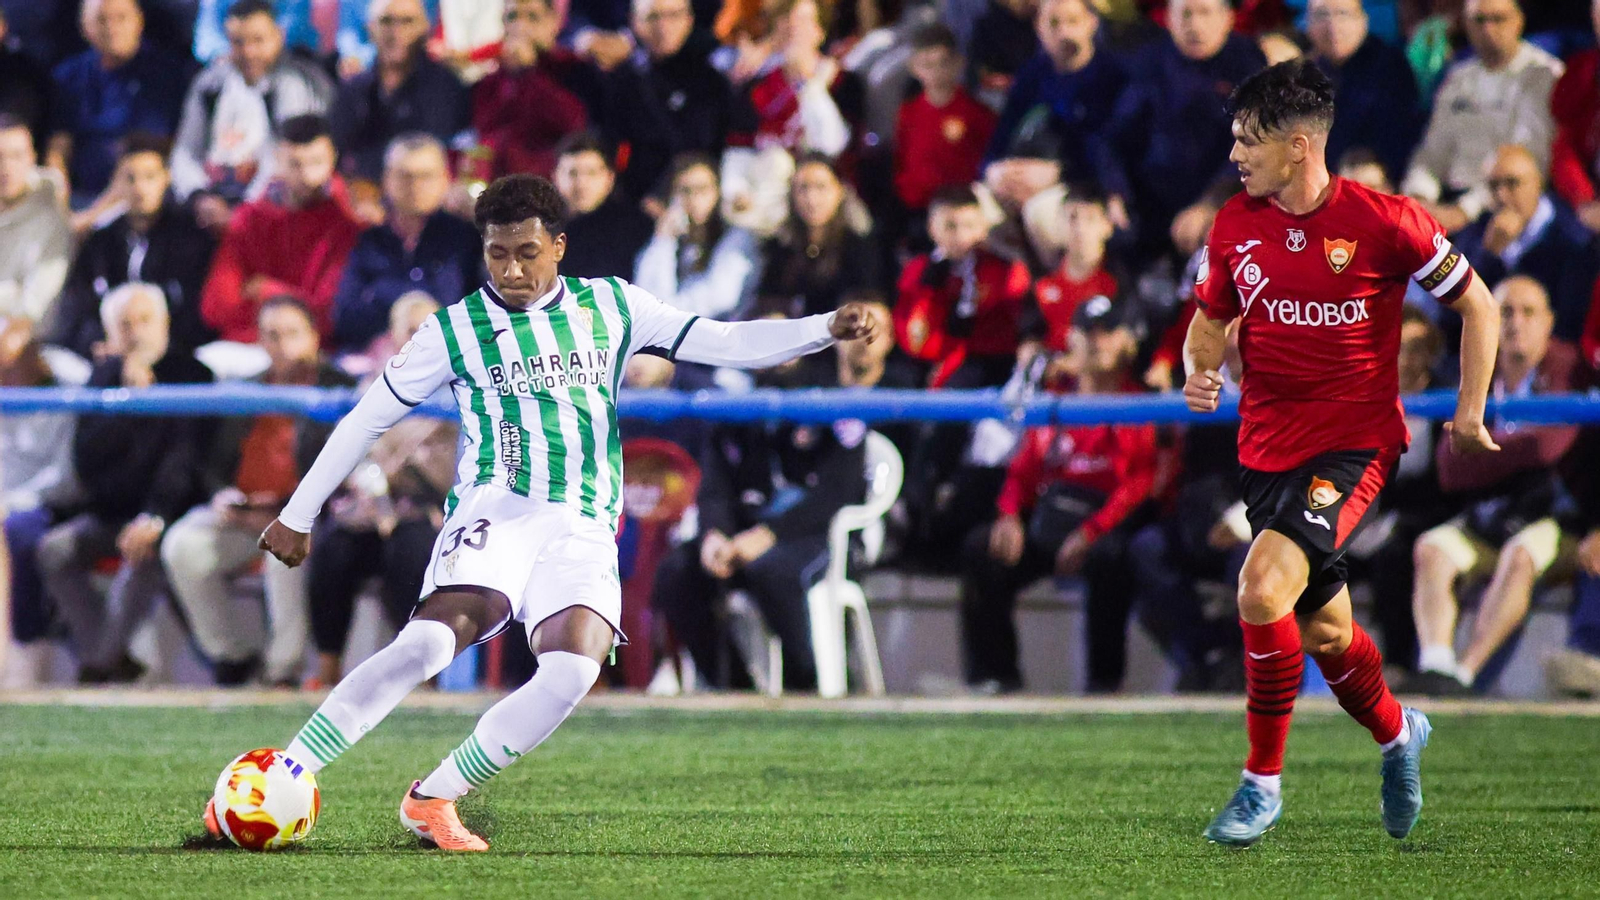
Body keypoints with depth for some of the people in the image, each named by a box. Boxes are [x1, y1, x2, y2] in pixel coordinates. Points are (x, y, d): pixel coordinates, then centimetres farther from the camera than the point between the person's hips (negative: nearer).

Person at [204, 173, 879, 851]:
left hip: (583, 529, 2)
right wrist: (298, 514, 15)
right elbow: (366, 420, 14)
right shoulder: (456, 329, 7)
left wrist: (826, 330, -3)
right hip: (494, 510, -2)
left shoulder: (612, 307, 13)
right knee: (428, 643, -29)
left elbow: (724, 342, 10)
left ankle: (431, 800, -12)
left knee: (572, 672, -26)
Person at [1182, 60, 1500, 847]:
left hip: (1353, 439, -6)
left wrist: (1470, 412, -1)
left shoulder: (1383, 221, -12)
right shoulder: (1235, 224, 1)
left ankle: (1263, 783, -12)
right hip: (1266, 444, 6)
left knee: (1264, 589, -25)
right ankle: (1397, 735, 46)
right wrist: (1199, 369, -5)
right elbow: (1212, 317, 17)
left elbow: (1476, 302, 0)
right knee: (1324, 632, 15)